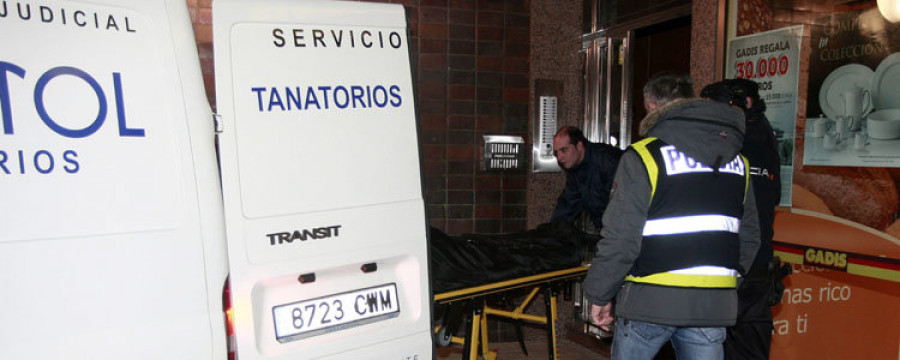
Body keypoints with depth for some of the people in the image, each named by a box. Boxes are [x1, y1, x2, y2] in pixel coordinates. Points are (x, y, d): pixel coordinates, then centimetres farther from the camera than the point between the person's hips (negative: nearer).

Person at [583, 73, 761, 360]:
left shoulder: (643, 157, -11)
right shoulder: (738, 161, 9)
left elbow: (620, 239, -14)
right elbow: (749, 237, 14)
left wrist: (600, 295, -3)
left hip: (651, 301, -5)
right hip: (714, 304, 5)